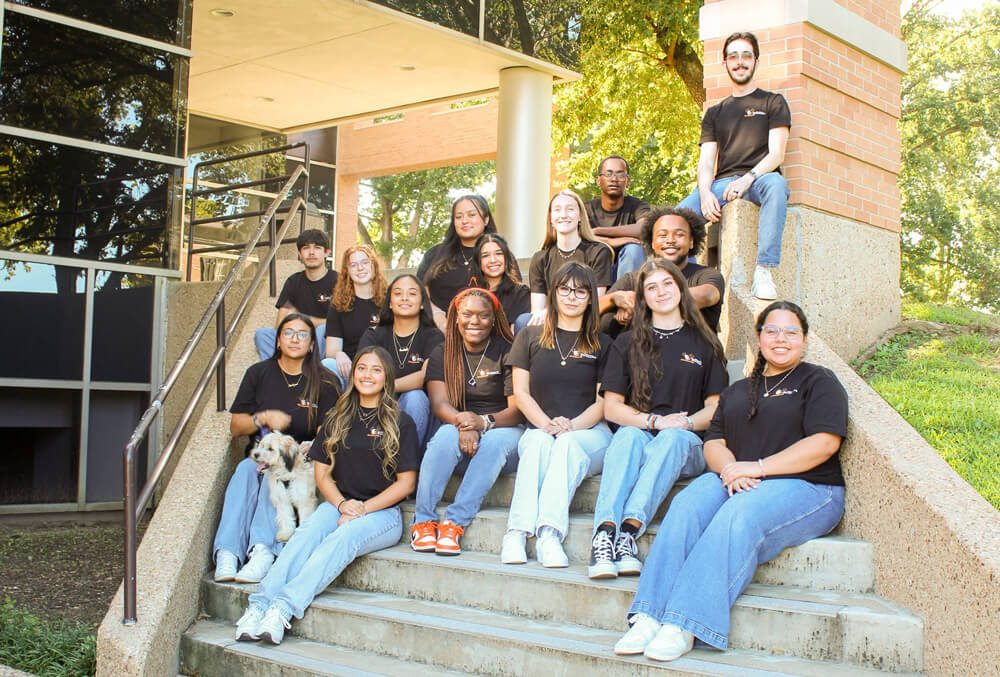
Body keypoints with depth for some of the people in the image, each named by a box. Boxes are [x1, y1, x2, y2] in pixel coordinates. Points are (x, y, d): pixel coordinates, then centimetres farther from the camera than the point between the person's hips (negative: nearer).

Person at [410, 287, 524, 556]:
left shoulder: (507, 352, 0)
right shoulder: (443, 354, 9)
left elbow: (518, 409, -8)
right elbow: (438, 403, -4)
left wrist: (484, 422, -27)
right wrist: (462, 422, -27)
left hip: (504, 431, -1)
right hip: (457, 427, 2)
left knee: (494, 441, -35)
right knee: (447, 435, -32)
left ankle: (454, 523, -34)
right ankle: (423, 520, -31)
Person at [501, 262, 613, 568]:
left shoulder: (602, 345, 15)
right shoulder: (530, 337, 16)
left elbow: (603, 402, 6)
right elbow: (521, 392, 7)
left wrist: (572, 425, -14)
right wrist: (546, 424, -11)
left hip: (589, 432, 0)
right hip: (537, 430, 0)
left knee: (567, 444, -35)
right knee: (540, 441, -35)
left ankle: (549, 533, -49)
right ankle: (517, 532, -46)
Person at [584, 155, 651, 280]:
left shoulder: (636, 206, -6)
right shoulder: (588, 209, -1)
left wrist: (598, 231, -25)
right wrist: (610, 241, -31)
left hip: (627, 271, -1)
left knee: (634, 248, -30)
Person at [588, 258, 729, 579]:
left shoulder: (704, 344, 15)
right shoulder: (628, 344, 15)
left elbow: (716, 407, 9)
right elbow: (612, 407, 7)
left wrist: (683, 423, -12)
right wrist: (655, 421, -11)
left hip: (686, 444, 0)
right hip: (638, 434, 0)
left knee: (672, 437, -35)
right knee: (629, 435, -34)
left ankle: (630, 529, -51)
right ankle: (604, 532, -52)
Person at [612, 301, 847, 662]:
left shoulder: (819, 382, 8)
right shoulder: (738, 390, 26)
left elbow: (825, 443, -7)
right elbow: (714, 441, 16)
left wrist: (757, 467, -14)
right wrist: (728, 469, -9)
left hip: (805, 487, -5)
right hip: (734, 481, 5)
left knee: (737, 517, -35)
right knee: (687, 504, -27)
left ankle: (684, 626, -41)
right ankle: (649, 618, -36)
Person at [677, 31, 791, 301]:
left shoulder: (773, 102, 15)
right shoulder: (715, 113, 24)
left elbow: (777, 154, 1)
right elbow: (706, 161, 12)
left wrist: (748, 178, -19)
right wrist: (705, 193, -10)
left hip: (759, 179, -3)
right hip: (722, 184, 3)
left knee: (776, 184, -41)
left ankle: (763, 273, -44)